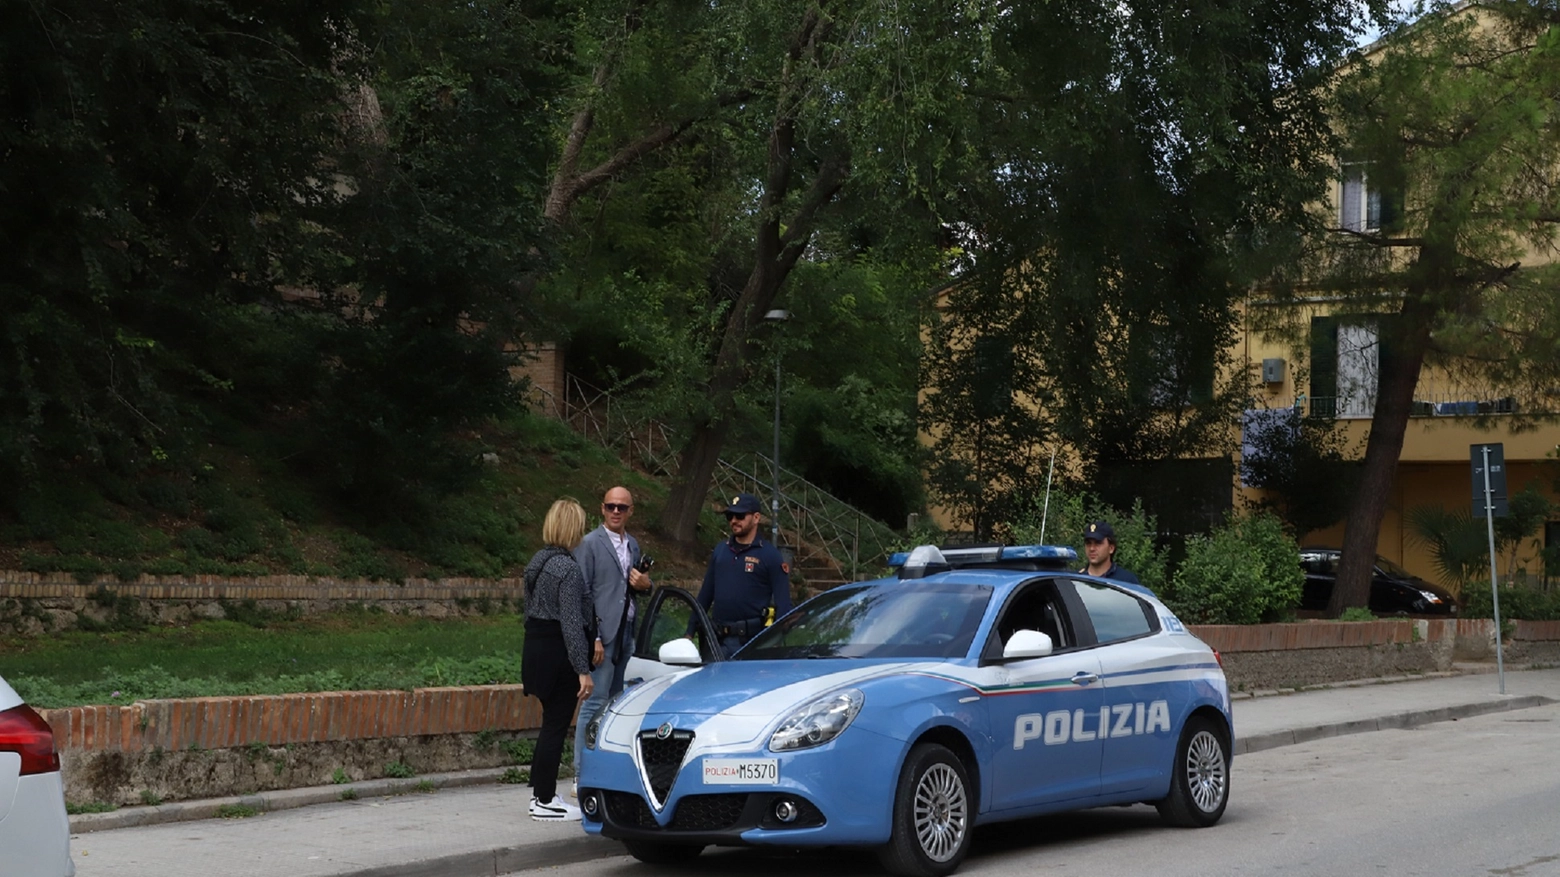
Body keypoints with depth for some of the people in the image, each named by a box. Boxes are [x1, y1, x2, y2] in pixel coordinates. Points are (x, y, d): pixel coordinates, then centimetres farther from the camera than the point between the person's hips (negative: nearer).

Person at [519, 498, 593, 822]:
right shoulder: (568, 568, -17)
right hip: (559, 653, -9)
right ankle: (545, 802, 4)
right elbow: (572, 623, -20)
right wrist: (583, 670, -19)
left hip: (536, 649, 9)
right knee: (555, 725, -1)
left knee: (551, 724, 17)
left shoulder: (537, 562, 10)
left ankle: (541, 794, 24)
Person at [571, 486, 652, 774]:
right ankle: (583, 775, -7)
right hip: (602, 634, -7)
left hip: (625, 635, 7)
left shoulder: (633, 545, 17)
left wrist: (644, 585, 4)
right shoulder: (589, 543, -6)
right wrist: (592, 637, -17)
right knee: (595, 703, -9)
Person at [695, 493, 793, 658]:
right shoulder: (720, 551, 14)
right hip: (720, 640, 5)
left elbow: (783, 603, -7)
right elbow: (705, 594, 18)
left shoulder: (770, 555, -3)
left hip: (754, 640, -5)